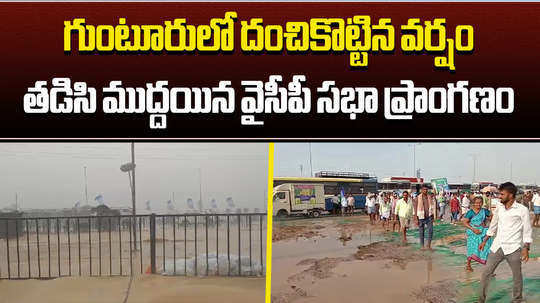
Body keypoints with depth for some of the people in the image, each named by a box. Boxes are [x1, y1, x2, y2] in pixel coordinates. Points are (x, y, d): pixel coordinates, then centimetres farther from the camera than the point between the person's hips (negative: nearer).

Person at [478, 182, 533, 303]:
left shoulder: (522, 210, -7)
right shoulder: (499, 207, 7)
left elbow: (527, 231, -5)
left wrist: (526, 248, -13)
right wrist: (484, 241, 19)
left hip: (513, 248, -4)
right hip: (497, 246, 4)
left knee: (517, 276, 10)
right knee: (486, 273, 3)